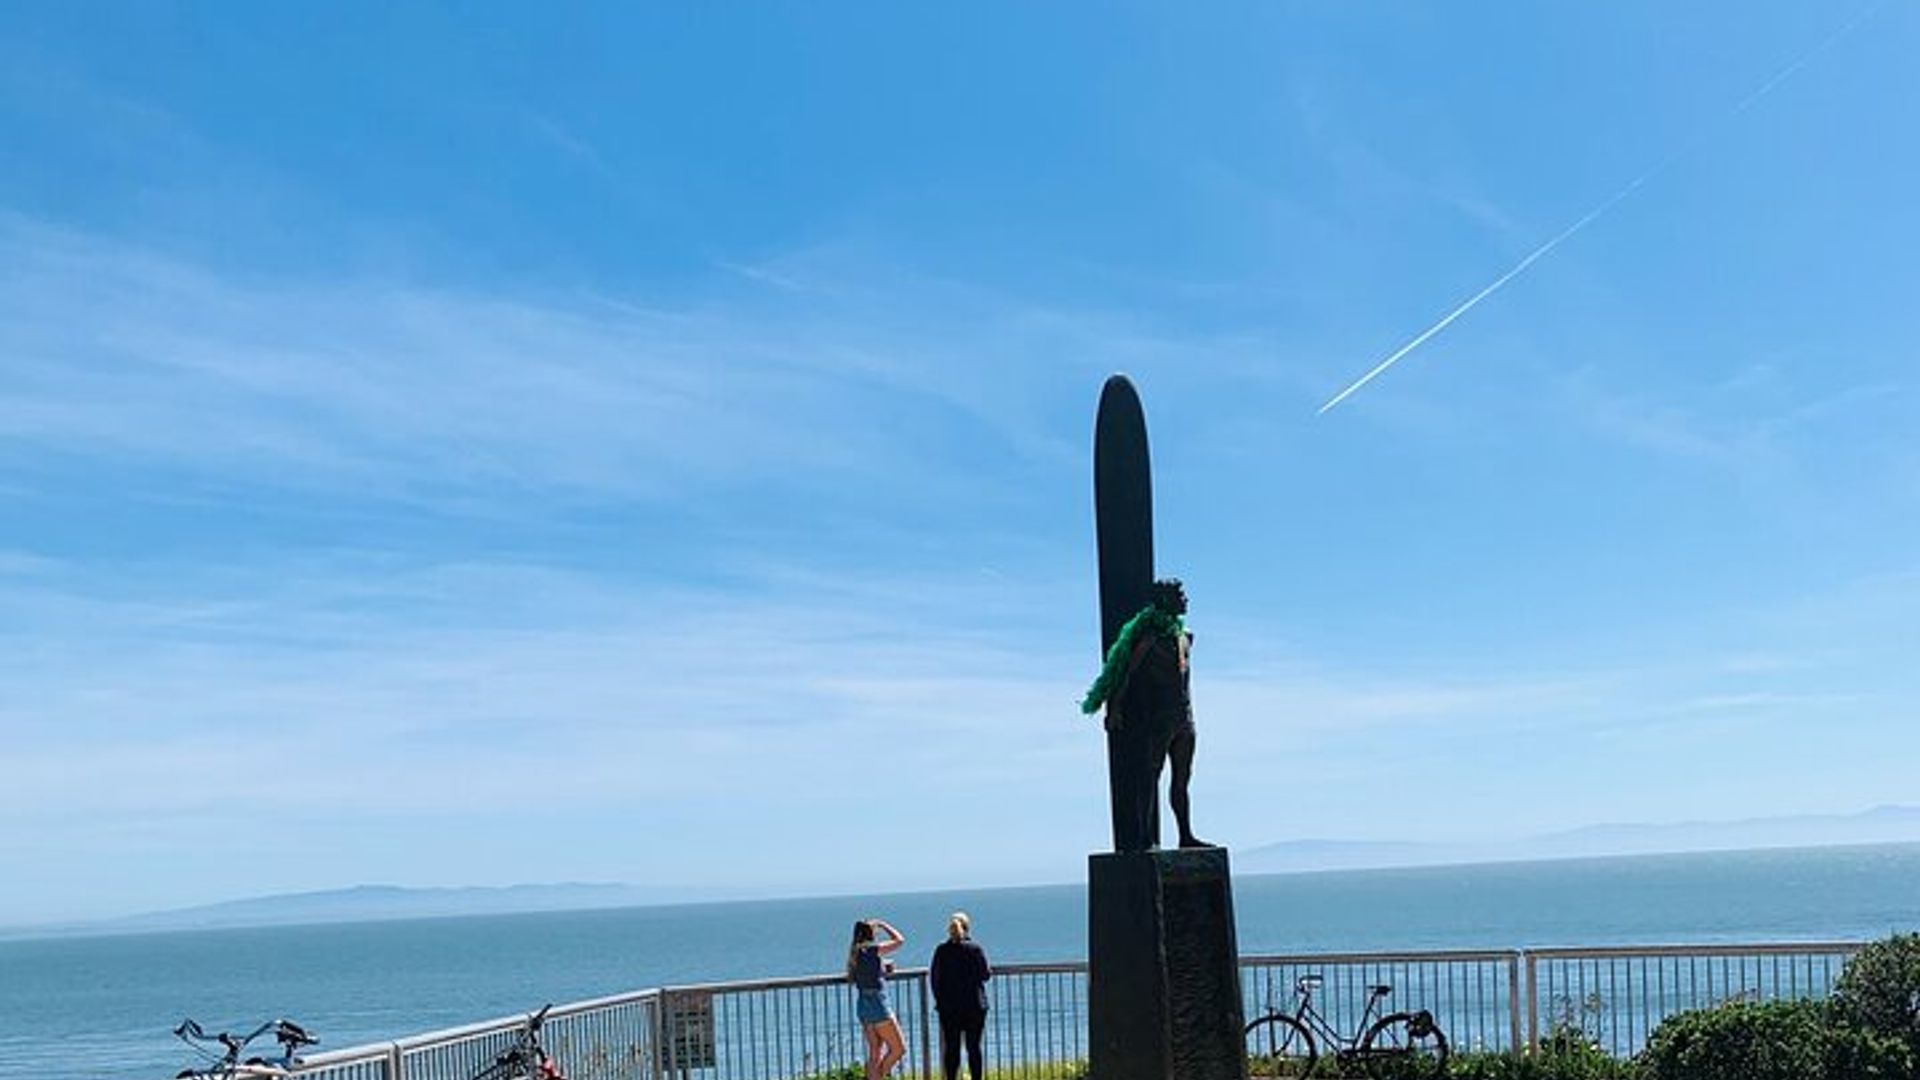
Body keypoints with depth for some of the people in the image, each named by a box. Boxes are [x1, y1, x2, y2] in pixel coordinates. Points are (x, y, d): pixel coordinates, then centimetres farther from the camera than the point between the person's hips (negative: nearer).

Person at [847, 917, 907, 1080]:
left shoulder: (855, 953, 10)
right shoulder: (873, 950, -14)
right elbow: (900, 940, -2)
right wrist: (883, 924, 8)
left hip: (862, 1005, 8)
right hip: (877, 1004, -8)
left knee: (875, 1053, 11)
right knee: (899, 1048, 0)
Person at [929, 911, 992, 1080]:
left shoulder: (942, 950, 1)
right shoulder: (975, 948, -7)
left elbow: (933, 977, 4)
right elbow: (985, 974, -6)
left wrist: (939, 999, 14)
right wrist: (990, 970, 16)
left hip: (948, 1007, 2)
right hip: (974, 1006, -2)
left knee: (951, 1048, 5)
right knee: (973, 1047, 3)